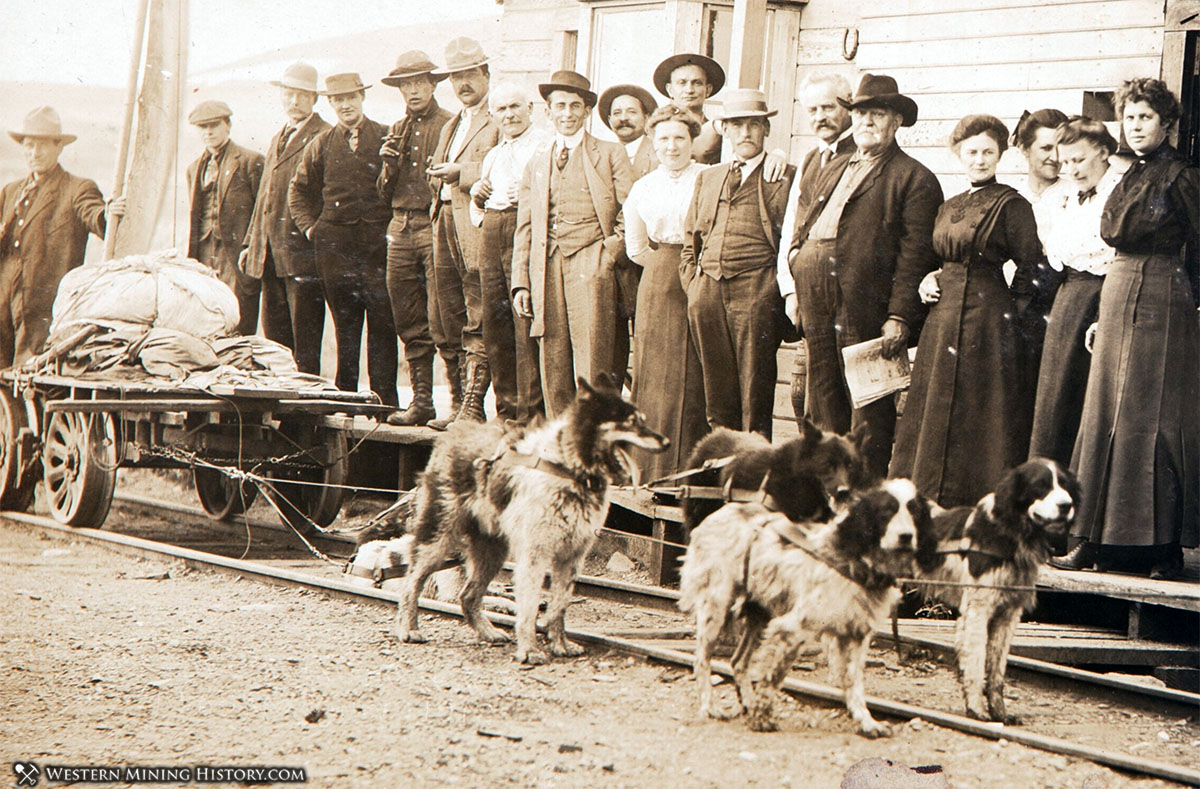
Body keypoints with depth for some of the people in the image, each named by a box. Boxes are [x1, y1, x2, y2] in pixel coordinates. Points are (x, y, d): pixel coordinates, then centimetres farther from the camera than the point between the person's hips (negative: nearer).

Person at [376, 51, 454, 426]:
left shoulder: (451, 126, -1)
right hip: (401, 230, 6)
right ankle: (421, 401, 13)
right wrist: (389, 164, 0)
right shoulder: (397, 131, 17)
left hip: (437, 227, -6)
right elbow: (385, 194, 17)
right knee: (410, 325, 7)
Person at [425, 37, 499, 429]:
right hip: (445, 224, 9)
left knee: (476, 326, -9)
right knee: (447, 326, 10)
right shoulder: (451, 126, 24)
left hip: (478, 228, -9)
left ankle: (473, 409, -9)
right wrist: (438, 173, 11)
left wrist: (462, 173, -16)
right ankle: (457, 404, 17)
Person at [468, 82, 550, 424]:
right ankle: (506, 410, 13)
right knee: (495, 324, 6)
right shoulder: (493, 155, 26)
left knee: (526, 324, -12)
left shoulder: (545, 146, 1)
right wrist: (477, 195, 10)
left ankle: (531, 412, -11)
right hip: (491, 235, 8)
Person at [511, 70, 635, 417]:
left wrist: (612, 251, -9)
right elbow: (525, 228, 17)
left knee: (592, 368, -11)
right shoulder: (537, 161, 19)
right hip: (547, 268, 4)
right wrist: (521, 282, 8)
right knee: (552, 365, 2)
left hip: (591, 263, -4)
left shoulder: (610, 154, 8)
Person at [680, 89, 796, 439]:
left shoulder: (785, 177, 4)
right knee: (716, 389, 5)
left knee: (755, 391, -5)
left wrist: (782, 290, -8)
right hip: (707, 291, 5)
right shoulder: (708, 177, 21)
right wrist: (692, 285, 10)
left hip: (756, 291, -5)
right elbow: (690, 240, 22)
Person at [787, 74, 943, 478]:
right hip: (815, 298, 7)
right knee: (822, 396, 10)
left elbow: (916, 252, -10)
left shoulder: (913, 178, -3)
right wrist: (796, 250, 13)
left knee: (867, 404, -5)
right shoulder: (834, 169, 22)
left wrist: (899, 316, -17)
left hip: (864, 302, -7)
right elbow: (804, 219, 31)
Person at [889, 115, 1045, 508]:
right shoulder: (950, 207, 16)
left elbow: (1031, 269, -7)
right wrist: (930, 281, 7)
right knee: (935, 413, 8)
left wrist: (1009, 310, -5)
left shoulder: (1012, 205, -6)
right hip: (944, 320, 8)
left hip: (988, 320, -8)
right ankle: (930, 502, 14)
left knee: (982, 415, -5)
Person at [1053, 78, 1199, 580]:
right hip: (1117, 298, 8)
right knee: (1106, 415, 5)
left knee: (1151, 420, -7)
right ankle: (1097, 539, 7)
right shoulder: (1130, 179, 15)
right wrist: (1103, 318, 16)